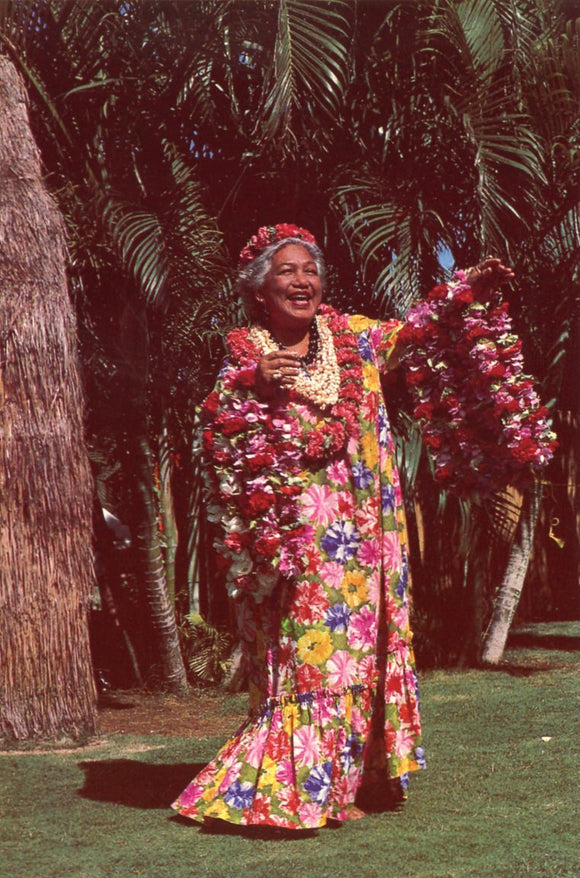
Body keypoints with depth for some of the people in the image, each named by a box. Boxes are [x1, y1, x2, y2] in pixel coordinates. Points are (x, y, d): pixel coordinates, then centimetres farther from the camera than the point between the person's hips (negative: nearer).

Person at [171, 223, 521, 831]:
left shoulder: (349, 336, 8)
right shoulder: (245, 354, -2)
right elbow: (215, 439, -9)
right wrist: (249, 384, -23)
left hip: (357, 525, 5)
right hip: (290, 525, -5)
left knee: (356, 640, 7)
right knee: (306, 646, -5)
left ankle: (354, 775, 17)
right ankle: (308, 788, 2)